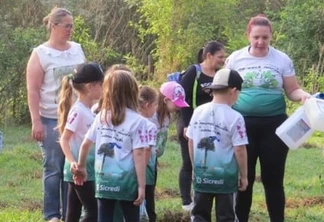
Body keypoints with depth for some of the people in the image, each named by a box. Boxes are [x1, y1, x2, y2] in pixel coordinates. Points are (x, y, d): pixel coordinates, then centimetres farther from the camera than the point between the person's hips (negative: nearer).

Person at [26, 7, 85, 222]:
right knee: (54, 167, -3)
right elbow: (33, 90, -8)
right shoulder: (41, 54, -4)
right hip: (52, 119, -4)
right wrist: (36, 121, -14)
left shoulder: (77, 49, 10)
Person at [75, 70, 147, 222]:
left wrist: (81, 167, 27)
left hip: (104, 178, 3)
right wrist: (142, 186, -10)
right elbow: (138, 155, -13)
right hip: (127, 180, -3)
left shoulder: (101, 117, 4)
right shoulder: (137, 121, -9)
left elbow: (85, 144, 10)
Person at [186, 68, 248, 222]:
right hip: (225, 176, -4)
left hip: (202, 175, 4)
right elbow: (239, 149, -12)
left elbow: (191, 142, 8)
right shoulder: (234, 117, -14)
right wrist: (244, 175, 0)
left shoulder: (198, 112, 1)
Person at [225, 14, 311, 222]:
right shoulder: (235, 59, 3)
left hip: (273, 124, -1)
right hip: (243, 124, 1)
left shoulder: (282, 59, 1)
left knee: (273, 178, 3)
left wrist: (304, 95, -17)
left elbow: (292, 90, 4)